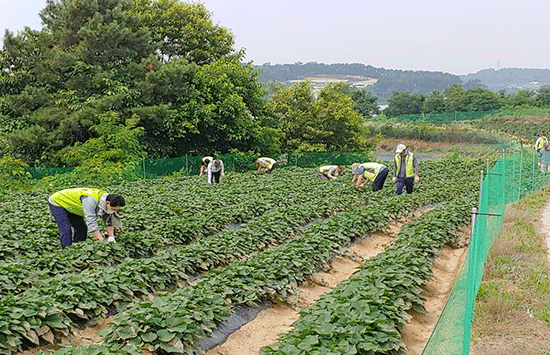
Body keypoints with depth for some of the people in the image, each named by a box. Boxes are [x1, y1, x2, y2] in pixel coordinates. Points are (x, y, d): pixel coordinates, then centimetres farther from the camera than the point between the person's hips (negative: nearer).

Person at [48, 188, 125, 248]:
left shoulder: (106, 199, -13)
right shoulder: (91, 200, -40)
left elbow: (108, 221, -2)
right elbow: (91, 223, -41)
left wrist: (111, 237, -12)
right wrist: (103, 242, -39)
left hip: (68, 204, 8)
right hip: (57, 202, -8)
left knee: (82, 227, 5)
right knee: (66, 230, -18)